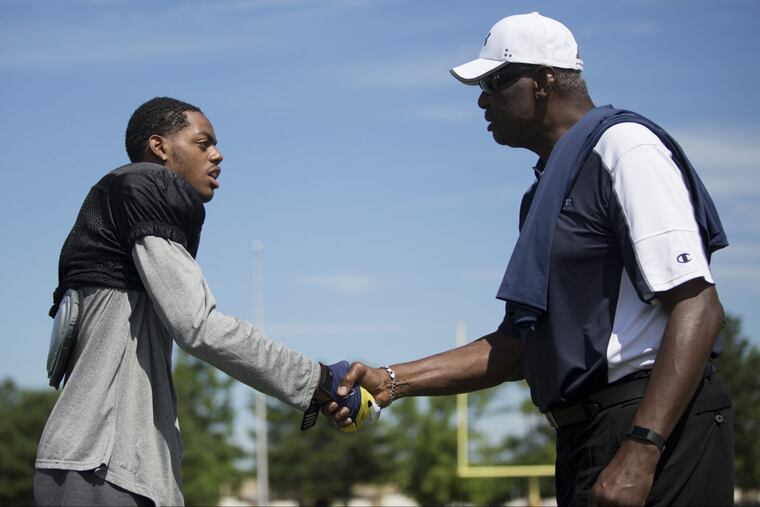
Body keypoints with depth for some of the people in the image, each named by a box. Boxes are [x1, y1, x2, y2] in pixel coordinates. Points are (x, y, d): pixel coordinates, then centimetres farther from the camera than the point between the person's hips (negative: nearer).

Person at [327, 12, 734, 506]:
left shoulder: (624, 145, -8)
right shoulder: (547, 191, 21)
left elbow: (698, 307, -17)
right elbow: (519, 347, 21)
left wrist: (639, 455, -25)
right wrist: (392, 382, 12)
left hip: (657, 429, -9)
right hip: (589, 438, 9)